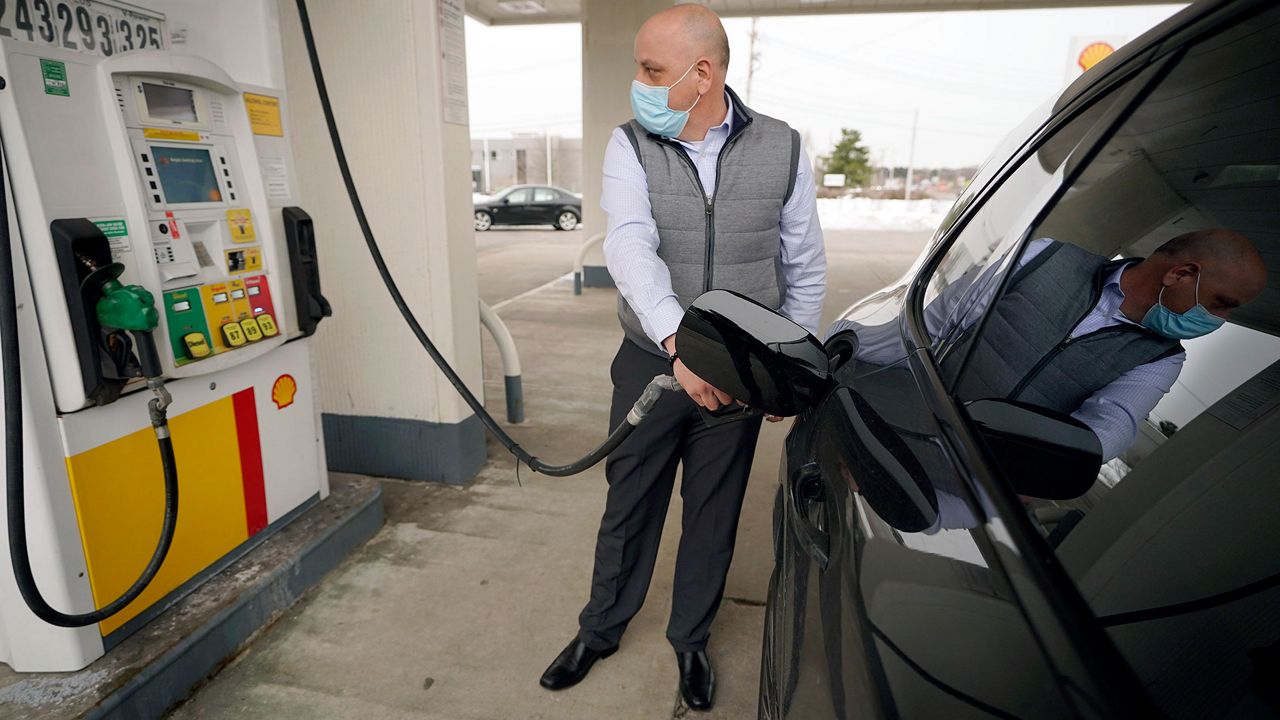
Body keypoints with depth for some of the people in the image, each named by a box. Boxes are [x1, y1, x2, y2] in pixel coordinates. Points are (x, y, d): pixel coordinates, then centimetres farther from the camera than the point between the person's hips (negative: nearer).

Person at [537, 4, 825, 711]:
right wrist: (679, 340, -38)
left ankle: (690, 640, 39)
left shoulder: (782, 149, -2)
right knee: (628, 507, 13)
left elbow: (806, 268, 5)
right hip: (651, 361, 0)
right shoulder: (631, 145, -5)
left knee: (713, 514, 14)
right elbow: (630, 244, -23)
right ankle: (600, 630, 38)